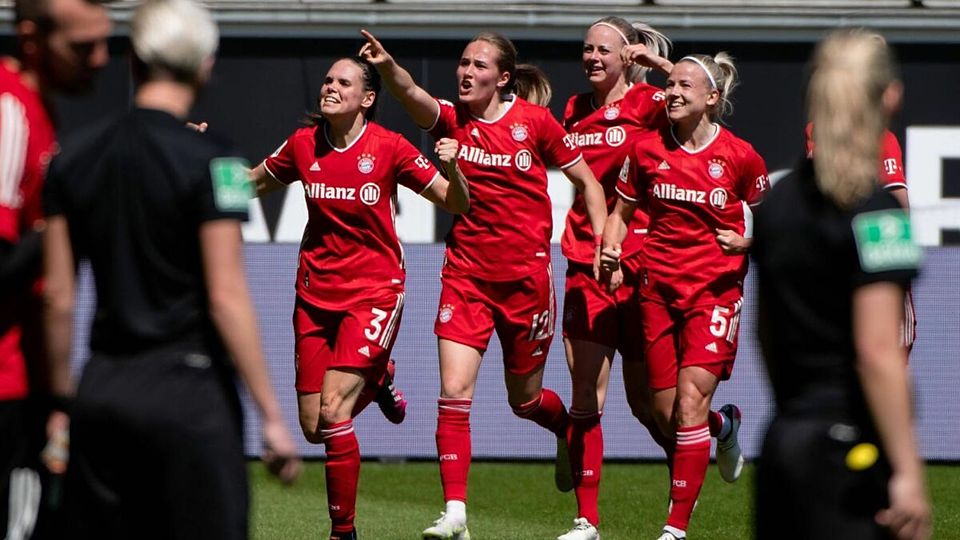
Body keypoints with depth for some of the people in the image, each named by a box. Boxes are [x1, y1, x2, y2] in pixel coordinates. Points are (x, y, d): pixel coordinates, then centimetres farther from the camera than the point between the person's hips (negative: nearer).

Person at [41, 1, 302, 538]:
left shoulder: (75, 157, 6)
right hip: (186, 392, -5)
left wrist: (62, 402, 18)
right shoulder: (209, 159, -9)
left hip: (101, 389, 5)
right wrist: (271, 414, -9)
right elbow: (226, 298, -13)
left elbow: (57, 297, 9)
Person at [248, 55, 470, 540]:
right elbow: (253, 182, 19)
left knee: (332, 413, -18)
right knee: (312, 427, 4)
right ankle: (374, 380, 38)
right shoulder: (303, 145, 0)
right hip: (315, 294, 5)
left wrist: (451, 168, -26)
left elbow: (457, 204, -5)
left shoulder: (388, 148, -10)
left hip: (374, 291, -5)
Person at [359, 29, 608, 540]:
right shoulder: (451, 118, -3)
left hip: (525, 276, -1)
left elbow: (585, 180, 5)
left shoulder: (534, 120, -5)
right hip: (465, 273, 1)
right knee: (454, 392, -12)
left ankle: (569, 430, 49)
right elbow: (413, 97, -26)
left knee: (525, 398, 13)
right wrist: (388, 67, -47)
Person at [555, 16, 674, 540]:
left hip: (641, 263, -4)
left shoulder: (649, 103, -4)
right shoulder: (575, 110, 12)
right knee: (586, 398, -1)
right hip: (586, 264, 4)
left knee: (645, 402, 2)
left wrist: (657, 62, -19)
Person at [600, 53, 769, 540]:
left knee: (691, 399, -15)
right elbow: (621, 211, 13)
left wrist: (746, 242, -10)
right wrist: (611, 252, -5)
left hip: (715, 288, -4)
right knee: (665, 415, 5)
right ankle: (725, 425, 41)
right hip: (658, 287, 4)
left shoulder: (739, 156, -5)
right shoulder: (647, 148, 1)